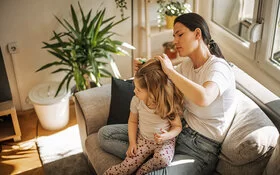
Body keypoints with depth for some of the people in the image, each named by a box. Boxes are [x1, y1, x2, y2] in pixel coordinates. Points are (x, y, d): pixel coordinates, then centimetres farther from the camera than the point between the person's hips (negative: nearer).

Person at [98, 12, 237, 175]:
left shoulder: (218, 67, -17)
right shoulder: (188, 64, 6)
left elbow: (203, 98, -39)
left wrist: (170, 71, -26)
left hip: (201, 151, -8)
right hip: (179, 131, 9)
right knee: (106, 134, 2)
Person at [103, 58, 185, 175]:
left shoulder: (168, 105, -20)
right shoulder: (136, 101, -12)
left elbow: (177, 126, -6)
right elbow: (133, 121, 6)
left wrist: (168, 135, -28)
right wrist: (132, 142, -2)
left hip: (165, 141, -2)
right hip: (143, 139, 2)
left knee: (162, 159, -34)